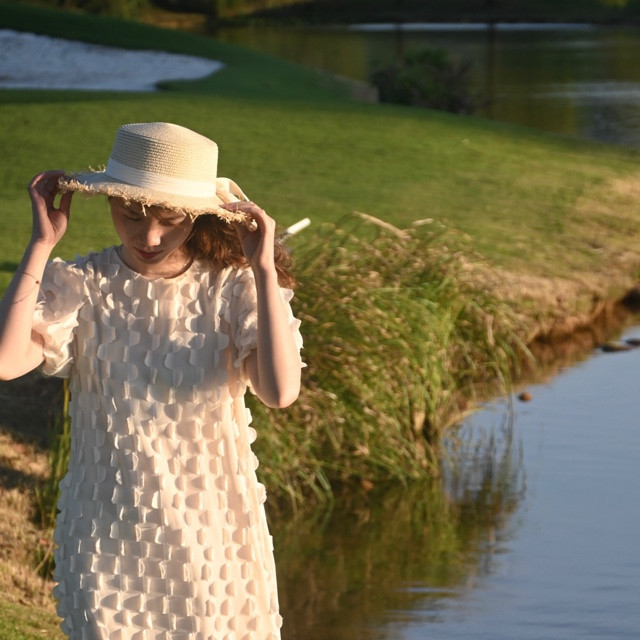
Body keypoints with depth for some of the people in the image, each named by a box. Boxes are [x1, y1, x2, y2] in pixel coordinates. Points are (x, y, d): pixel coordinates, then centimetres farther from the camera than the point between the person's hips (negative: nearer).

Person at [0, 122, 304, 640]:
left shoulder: (234, 289, -7)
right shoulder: (80, 287, -5)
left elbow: (281, 391, -23)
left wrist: (264, 270, -22)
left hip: (212, 534, 0)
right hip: (108, 535, 1)